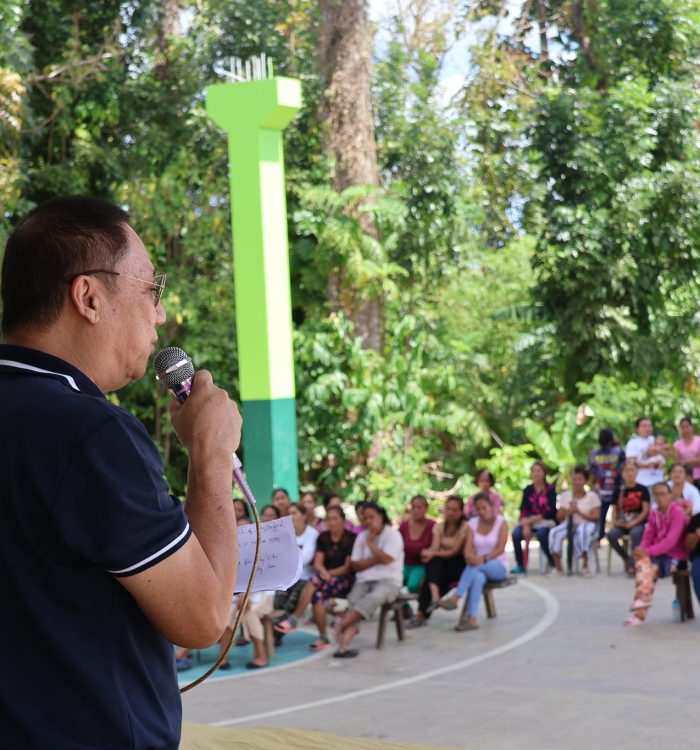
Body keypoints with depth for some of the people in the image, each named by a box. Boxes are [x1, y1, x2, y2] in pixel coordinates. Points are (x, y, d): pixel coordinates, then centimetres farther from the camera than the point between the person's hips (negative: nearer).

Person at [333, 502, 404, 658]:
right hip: (364, 580, 4)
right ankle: (345, 643, -45)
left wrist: (370, 543, -6)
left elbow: (386, 559, -15)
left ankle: (341, 624, -41)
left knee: (374, 597, -38)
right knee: (353, 602, -28)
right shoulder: (362, 537, 14)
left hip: (388, 581, -4)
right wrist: (375, 559, -8)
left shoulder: (393, 535, -1)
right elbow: (355, 565, 7)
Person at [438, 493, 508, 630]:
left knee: (475, 566, -36)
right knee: (478, 577, -36)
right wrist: (469, 557, -32)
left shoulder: (501, 523, -4)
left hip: (498, 566, -2)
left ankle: (455, 597, -40)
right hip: (478, 566, 2)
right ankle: (471, 619, -46)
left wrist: (483, 558, -32)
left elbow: (500, 549, -15)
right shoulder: (472, 523, 5)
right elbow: (468, 548, -7)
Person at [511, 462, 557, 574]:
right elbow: (523, 510, 1)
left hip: (545, 521, -3)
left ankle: (553, 563, -17)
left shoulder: (550, 489, -1)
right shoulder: (528, 490, 10)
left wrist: (532, 519, -16)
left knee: (541, 533, -37)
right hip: (529, 521, 3)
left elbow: (551, 511, -8)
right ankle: (520, 565, -15)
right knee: (516, 533, -27)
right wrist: (526, 525, -18)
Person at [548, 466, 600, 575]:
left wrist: (579, 512, -16)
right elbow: (559, 517, 12)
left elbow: (595, 517, -4)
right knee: (554, 532, -30)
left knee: (582, 531, -40)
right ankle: (558, 567, -25)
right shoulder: (565, 495, 15)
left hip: (586, 524, -3)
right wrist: (567, 512, -11)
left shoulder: (592, 496, 5)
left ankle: (585, 566, -27)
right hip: (568, 524, 3)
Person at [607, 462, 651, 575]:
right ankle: (626, 559, -4)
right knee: (611, 534, -28)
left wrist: (634, 523, -17)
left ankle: (633, 564, -24)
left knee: (635, 533, -38)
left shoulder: (642, 489, 1)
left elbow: (646, 510, -5)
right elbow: (615, 509, 13)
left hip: (638, 522, -3)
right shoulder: (619, 490, 10)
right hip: (622, 523, 3)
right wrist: (615, 521, -8)